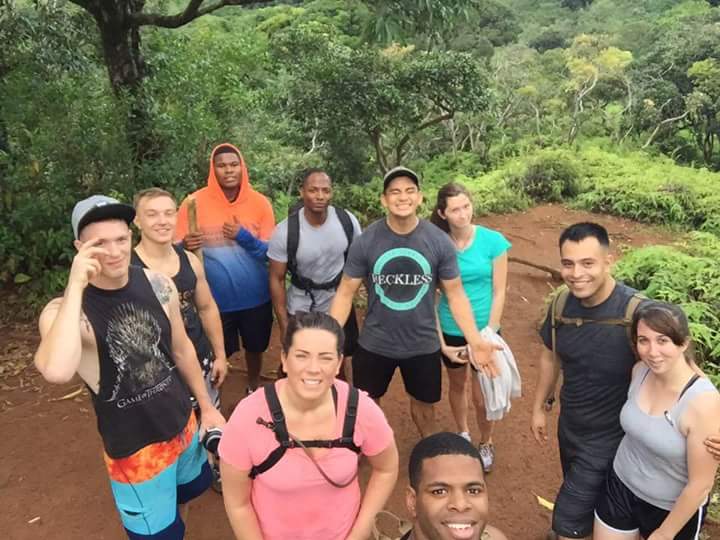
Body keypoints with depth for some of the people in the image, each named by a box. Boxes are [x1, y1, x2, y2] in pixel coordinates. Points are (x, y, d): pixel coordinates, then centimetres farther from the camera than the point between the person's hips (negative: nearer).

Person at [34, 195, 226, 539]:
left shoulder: (158, 285, -10)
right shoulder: (64, 310, -23)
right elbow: (56, 372, -45)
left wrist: (206, 406, 11)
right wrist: (75, 287, -39)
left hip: (183, 425, 5)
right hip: (133, 449, -5)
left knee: (192, 490, 29)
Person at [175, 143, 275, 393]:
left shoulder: (260, 203, -7)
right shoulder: (194, 202, -11)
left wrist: (244, 237, -23)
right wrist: (186, 246, -31)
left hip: (254, 296, 2)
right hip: (214, 298, -2)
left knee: (255, 347, 22)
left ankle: (254, 390, 47)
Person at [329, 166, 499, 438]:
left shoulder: (440, 242, -12)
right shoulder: (365, 242, -14)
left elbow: (455, 294, -5)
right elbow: (345, 293, -7)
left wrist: (476, 341, -13)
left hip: (423, 344, 1)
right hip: (374, 344, 0)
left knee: (423, 402, 23)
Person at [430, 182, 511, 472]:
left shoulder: (493, 241, -13)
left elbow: (499, 293, -8)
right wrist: (441, 342, -10)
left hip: (483, 329, -1)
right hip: (450, 331, 2)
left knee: (482, 397, 7)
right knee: (457, 385, 22)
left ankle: (486, 444, 36)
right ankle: (463, 434, 48)